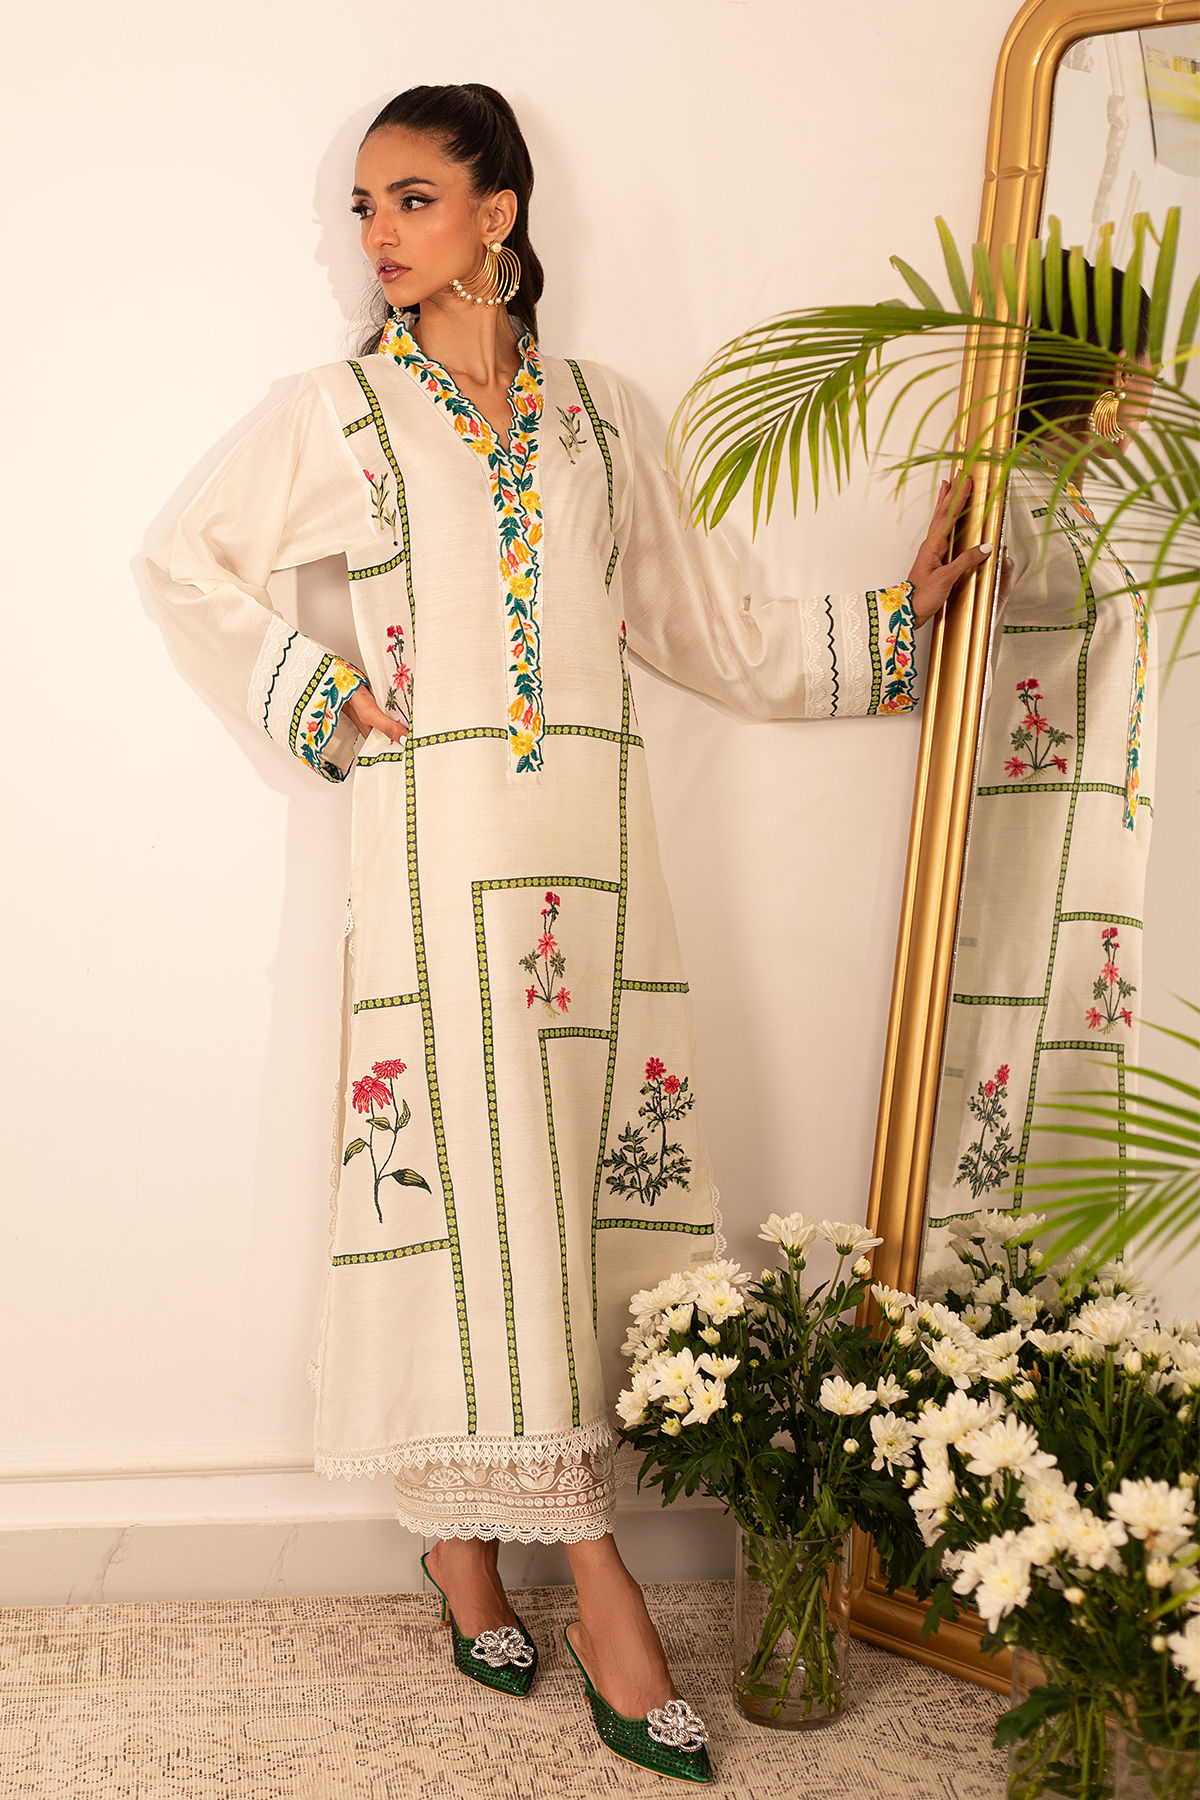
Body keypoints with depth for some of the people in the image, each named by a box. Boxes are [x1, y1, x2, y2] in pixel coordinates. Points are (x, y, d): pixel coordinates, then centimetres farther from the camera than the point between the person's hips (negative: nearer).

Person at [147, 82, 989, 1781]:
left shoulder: (599, 413, 13)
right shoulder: (338, 413, 7)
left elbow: (716, 631, 16)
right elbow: (189, 565, 14)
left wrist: (901, 607, 11)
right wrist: (319, 698, 3)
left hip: (592, 846, 3)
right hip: (435, 844, -2)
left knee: (574, 1177, 1)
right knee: (474, 1185, -5)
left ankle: (471, 1533, 16)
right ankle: (595, 1578, 4)